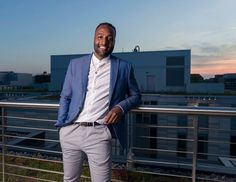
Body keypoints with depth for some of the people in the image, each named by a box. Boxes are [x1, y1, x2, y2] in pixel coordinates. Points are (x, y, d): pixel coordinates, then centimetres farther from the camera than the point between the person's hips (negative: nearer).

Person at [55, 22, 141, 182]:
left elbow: (135, 95, 11)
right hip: (71, 131, 3)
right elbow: (65, 97, 11)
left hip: (99, 133, -2)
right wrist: (61, 125, 1)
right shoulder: (75, 64, 9)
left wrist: (121, 107, -9)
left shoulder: (124, 67, 3)